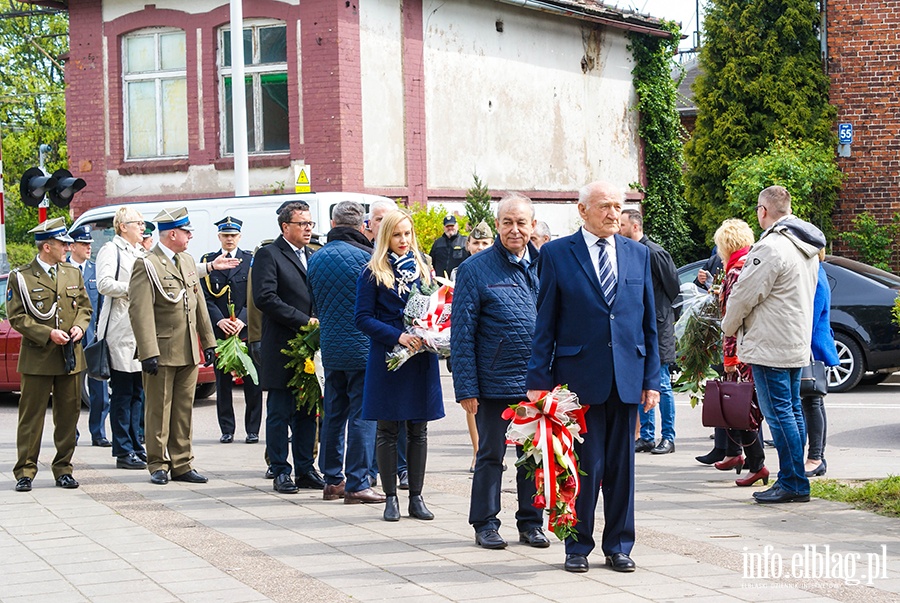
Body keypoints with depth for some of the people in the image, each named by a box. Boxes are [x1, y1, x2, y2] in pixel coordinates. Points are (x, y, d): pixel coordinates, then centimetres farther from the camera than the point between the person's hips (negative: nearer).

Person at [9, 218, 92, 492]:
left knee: (68, 415, 6)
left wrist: (79, 326, -3)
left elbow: (85, 306, 18)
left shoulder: (73, 274, 12)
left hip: (70, 358, 5)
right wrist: (47, 334, -15)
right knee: (31, 416, -1)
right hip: (37, 359, -4)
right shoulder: (21, 278, -4)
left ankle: (63, 469, 15)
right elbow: (16, 317, -6)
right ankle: (25, 472, 5)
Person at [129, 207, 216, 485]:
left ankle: (182, 465, 16)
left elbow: (199, 305, 18)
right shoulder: (147, 266, -11)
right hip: (162, 353, -7)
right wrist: (148, 353, -22)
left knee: (183, 411, 10)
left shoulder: (188, 261, 14)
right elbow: (140, 312, -17)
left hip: (189, 353, 7)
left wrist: (208, 342, 14)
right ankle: (158, 465, 10)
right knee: (158, 411, 2)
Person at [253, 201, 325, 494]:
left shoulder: (313, 257, 17)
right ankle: (281, 472, 5)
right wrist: (304, 321, -16)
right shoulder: (268, 255, -5)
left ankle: (305, 470, 15)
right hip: (282, 347, -6)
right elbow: (265, 297, -15)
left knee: (307, 412, 9)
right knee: (280, 413, -1)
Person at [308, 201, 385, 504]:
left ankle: (332, 479, 19)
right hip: (362, 348, -6)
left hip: (330, 348, 6)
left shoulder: (315, 258, 6)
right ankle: (356, 484, -3)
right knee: (362, 415, -3)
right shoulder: (365, 257, -12)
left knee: (333, 414, 14)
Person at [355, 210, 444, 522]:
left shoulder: (423, 270, 12)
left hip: (422, 360, 4)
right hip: (388, 358, -4)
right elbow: (363, 318, -7)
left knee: (418, 429, 6)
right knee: (387, 429, 3)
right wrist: (398, 336, -19)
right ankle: (390, 497, 10)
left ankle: (416, 497, 12)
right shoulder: (373, 273, -2)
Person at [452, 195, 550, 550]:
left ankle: (531, 522, 21)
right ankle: (485, 524, 17)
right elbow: (462, 333, -6)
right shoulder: (475, 270, -5)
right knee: (491, 455, 7)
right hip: (495, 383, -3)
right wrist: (466, 387, -11)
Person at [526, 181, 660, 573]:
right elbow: (545, 323, 0)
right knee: (584, 466, 1)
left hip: (627, 377, 3)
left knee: (622, 466, 8)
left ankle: (619, 546, 18)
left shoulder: (638, 254, 10)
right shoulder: (557, 254, 0)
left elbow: (649, 322, 11)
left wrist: (651, 379, 6)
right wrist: (539, 380, -4)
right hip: (579, 376, -3)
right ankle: (578, 547, 13)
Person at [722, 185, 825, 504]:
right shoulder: (807, 247, 12)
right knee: (792, 410, 12)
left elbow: (744, 295, -16)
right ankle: (794, 481, 16)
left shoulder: (772, 247, -19)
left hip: (770, 346, -10)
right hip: (797, 344, 10)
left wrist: (729, 326, 3)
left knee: (779, 413, -6)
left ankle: (793, 482, -6)